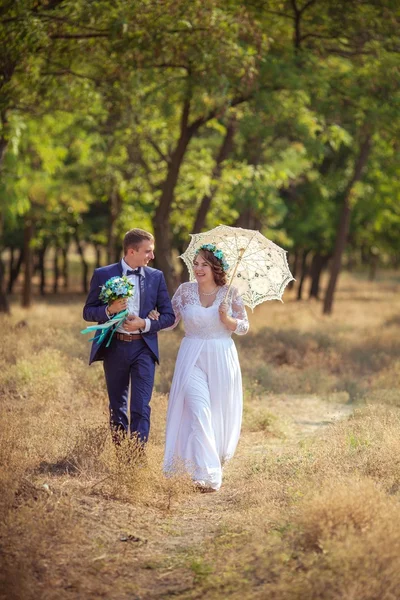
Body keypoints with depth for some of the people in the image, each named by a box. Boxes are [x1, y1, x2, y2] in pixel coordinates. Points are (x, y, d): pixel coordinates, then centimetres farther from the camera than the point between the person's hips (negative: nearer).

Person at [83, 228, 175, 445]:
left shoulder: (156, 277, 4)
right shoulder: (103, 275, 0)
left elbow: (169, 316, 5)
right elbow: (88, 312, 1)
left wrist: (144, 324, -12)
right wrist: (109, 310, -19)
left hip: (144, 347, 0)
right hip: (114, 347, 0)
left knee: (141, 407, -8)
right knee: (117, 407, 11)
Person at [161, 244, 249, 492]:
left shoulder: (231, 293, -1)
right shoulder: (185, 290, 2)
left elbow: (244, 327, 3)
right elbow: (170, 320, 8)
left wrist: (227, 320, -15)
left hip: (221, 359, 0)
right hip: (193, 359, 0)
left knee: (220, 413, 9)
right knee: (198, 412, -13)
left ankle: (216, 461, 35)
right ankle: (206, 474, -15)